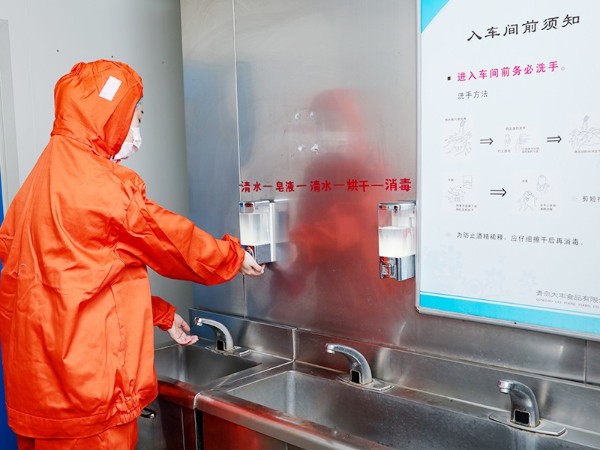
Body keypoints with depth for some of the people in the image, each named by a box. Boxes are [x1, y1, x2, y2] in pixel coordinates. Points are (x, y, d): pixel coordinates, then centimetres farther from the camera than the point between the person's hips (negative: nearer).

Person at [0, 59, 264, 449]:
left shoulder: (45, 178, 11)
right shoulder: (100, 183, -18)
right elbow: (172, 241, -6)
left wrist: (161, 314, 18)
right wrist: (234, 256, 11)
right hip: (84, 380, -9)